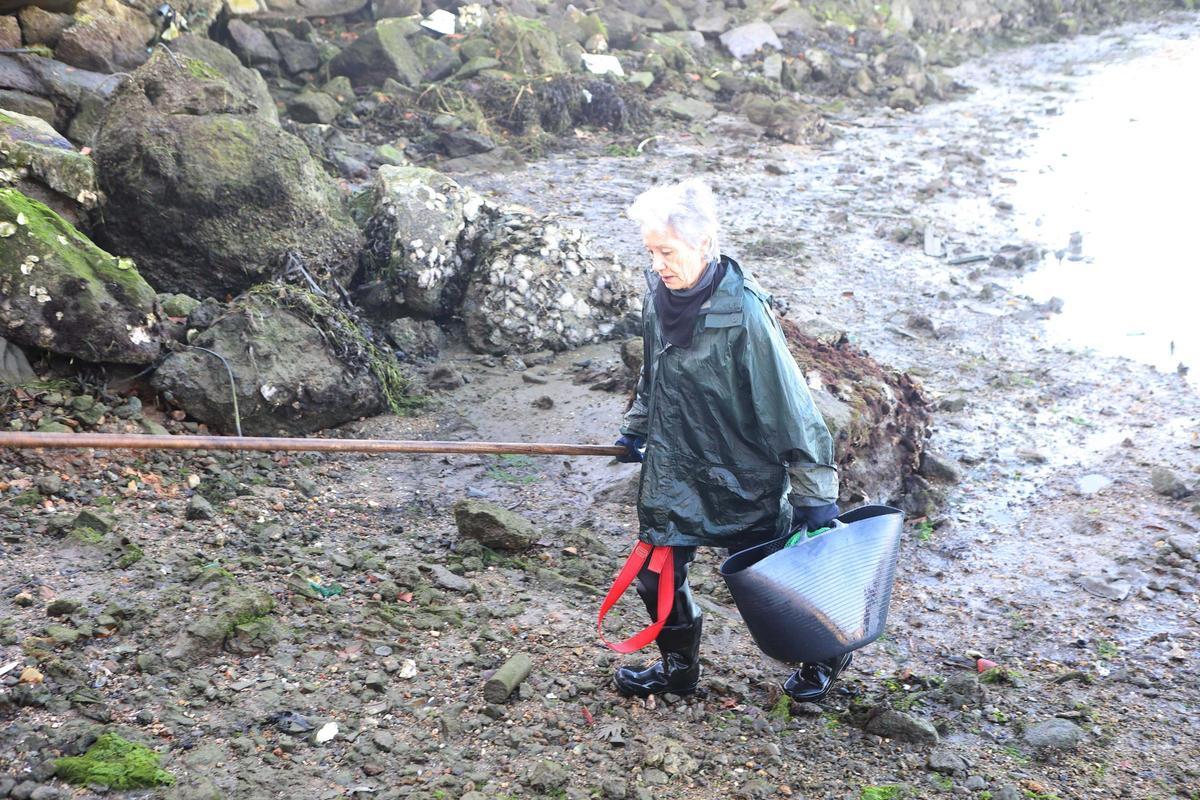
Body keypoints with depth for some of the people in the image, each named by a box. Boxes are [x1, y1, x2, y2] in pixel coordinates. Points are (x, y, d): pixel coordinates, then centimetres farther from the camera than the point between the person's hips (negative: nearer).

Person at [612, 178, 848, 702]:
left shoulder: (743, 312, -25)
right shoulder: (660, 298, -5)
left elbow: (786, 402, -20)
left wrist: (815, 492, -17)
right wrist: (636, 430, 28)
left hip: (743, 474, -6)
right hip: (674, 467, 6)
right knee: (656, 574, 10)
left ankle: (825, 655, 39)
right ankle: (678, 668, 36)